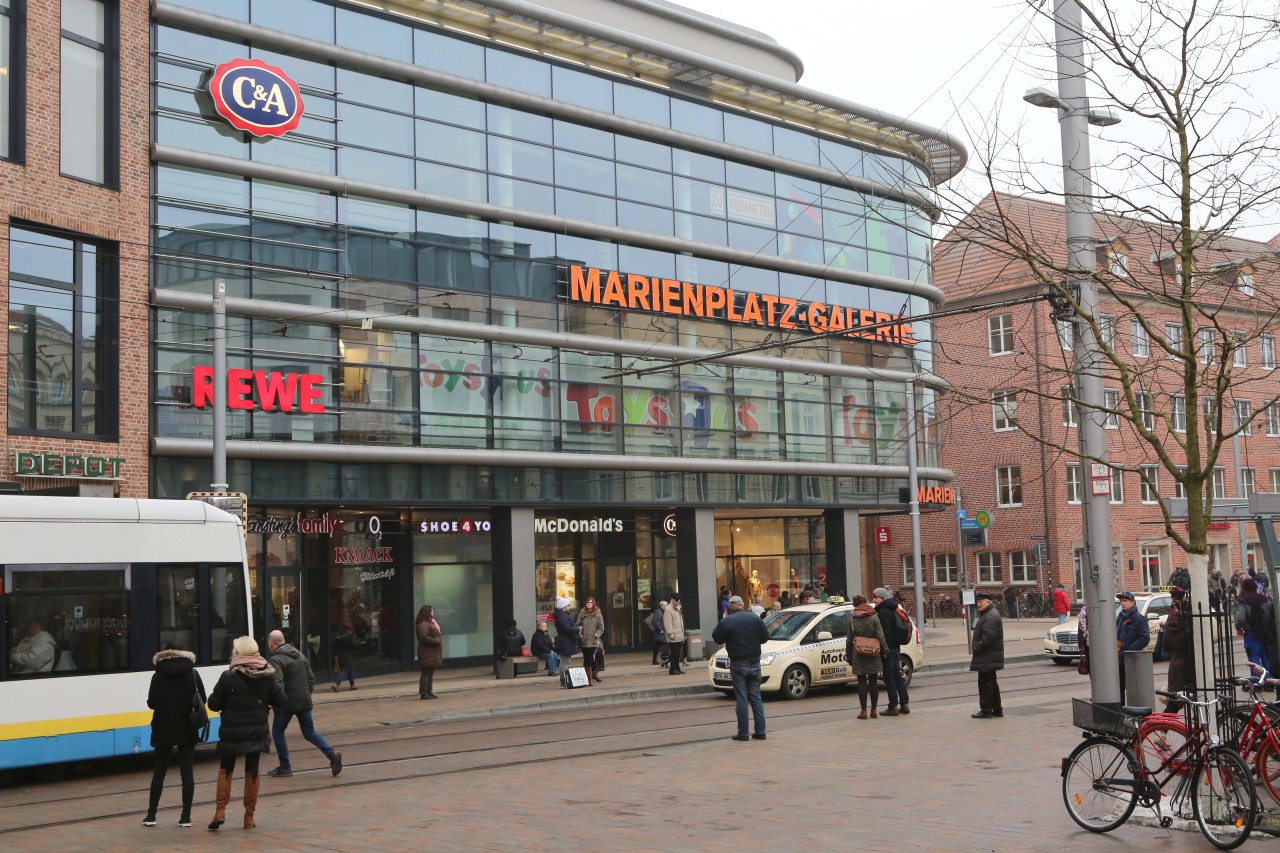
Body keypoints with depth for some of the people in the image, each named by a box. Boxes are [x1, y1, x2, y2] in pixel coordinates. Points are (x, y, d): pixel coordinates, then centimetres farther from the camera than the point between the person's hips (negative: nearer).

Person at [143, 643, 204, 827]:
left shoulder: (158, 676, -5)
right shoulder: (192, 674, -1)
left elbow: (152, 703, -9)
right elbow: (202, 700, -2)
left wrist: (164, 703, 13)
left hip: (164, 729, 0)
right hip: (187, 730, 0)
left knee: (159, 771, 11)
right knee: (187, 772, 2)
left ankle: (151, 815, 13)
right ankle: (186, 817, 0)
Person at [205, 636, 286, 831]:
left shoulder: (228, 677, -14)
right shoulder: (267, 675, -4)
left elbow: (213, 704, -11)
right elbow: (280, 700, 0)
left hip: (232, 733, -2)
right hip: (257, 732, 2)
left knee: (225, 770, 14)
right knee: (252, 772, 11)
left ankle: (220, 810, 3)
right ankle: (249, 816, 14)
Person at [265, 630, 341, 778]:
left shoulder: (276, 660, -12)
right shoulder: (300, 655, 14)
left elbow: (277, 685, -22)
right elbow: (311, 678, 16)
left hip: (286, 703, -7)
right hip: (304, 702, 7)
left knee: (277, 732, 11)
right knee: (309, 732, 12)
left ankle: (285, 767, 12)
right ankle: (332, 753, -7)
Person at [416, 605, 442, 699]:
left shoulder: (429, 623, 19)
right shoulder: (423, 624, -16)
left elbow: (435, 634, 24)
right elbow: (424, 637, -26)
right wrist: (436, 641, -20)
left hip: (432, 653, 11)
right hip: (427, 652, -11)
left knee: (430, 672, 13)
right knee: (426, 672, -10)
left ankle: (429, 692, 19)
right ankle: (423, 693, -9)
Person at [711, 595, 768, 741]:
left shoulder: (726, 622, -11)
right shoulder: (755, 618, -2)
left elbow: (717, 638, 0)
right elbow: (765, 637, 3)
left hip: (738, 664, -3)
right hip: (754, 662, 3)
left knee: (741, 698, 1)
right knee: (756, 696, 11)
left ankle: (743, 733, 0)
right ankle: (760, 731, 8)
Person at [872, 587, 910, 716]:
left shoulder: (883, 612, -14)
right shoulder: (892, 610, 15)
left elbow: (885, 632, -20)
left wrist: (884, 649, -20)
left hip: (888, 648, -9)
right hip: (896, 647, 9)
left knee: (889, 677, -4)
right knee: (897, 676, 14)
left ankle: (893, 706, -2)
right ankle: (904, 705, 16)